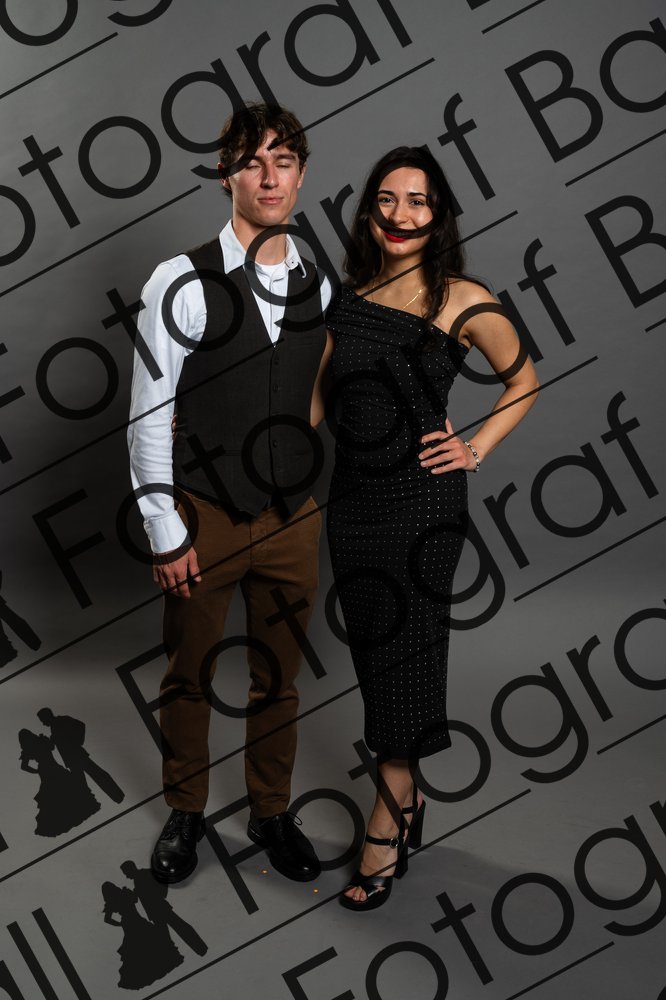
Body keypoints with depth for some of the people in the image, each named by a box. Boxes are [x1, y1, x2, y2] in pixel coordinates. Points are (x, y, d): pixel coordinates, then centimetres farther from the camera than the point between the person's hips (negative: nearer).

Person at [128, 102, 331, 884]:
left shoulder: (321, 289, 2)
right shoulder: (183, 284, -12)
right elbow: (147, 417, -10)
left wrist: (325, 503, 9)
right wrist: (166, 532, -11)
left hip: (293, 520, 3)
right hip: (205, 519, -3)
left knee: (279, 677, 16)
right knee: (188, 677, 13)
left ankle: (270, 814, 36)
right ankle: (184, 814, 35)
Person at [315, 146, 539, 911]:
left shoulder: (461, 302, -6)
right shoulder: (348, 296, 7)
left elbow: (524, 383, 6)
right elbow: (321, 400, 14)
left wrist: (475, 450, -4)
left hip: (422, 500, -5)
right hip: (352, 496, 5)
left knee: (401, 656, 0)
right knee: (372, 652, 11)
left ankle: (385, 830, 11)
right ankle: (406, 802, 28)